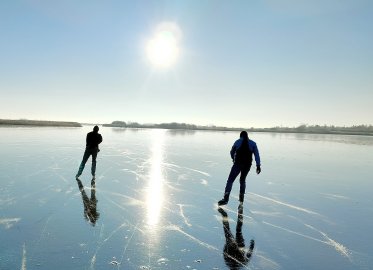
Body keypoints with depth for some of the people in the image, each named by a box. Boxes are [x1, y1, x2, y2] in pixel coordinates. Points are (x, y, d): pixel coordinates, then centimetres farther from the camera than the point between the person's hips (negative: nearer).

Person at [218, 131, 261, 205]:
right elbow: (257, 154, 1)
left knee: (230, 180, -2)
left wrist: (234, 159, 40)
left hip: (238, 163, -2)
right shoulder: (253, 143, 12)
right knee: (242, 180, 22)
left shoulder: (237, 142, 10)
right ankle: (241, 198, 21)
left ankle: (226, 198, -15)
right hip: (247, 165, 3)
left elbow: (232, 152, 20)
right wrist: (258, 165, -3)